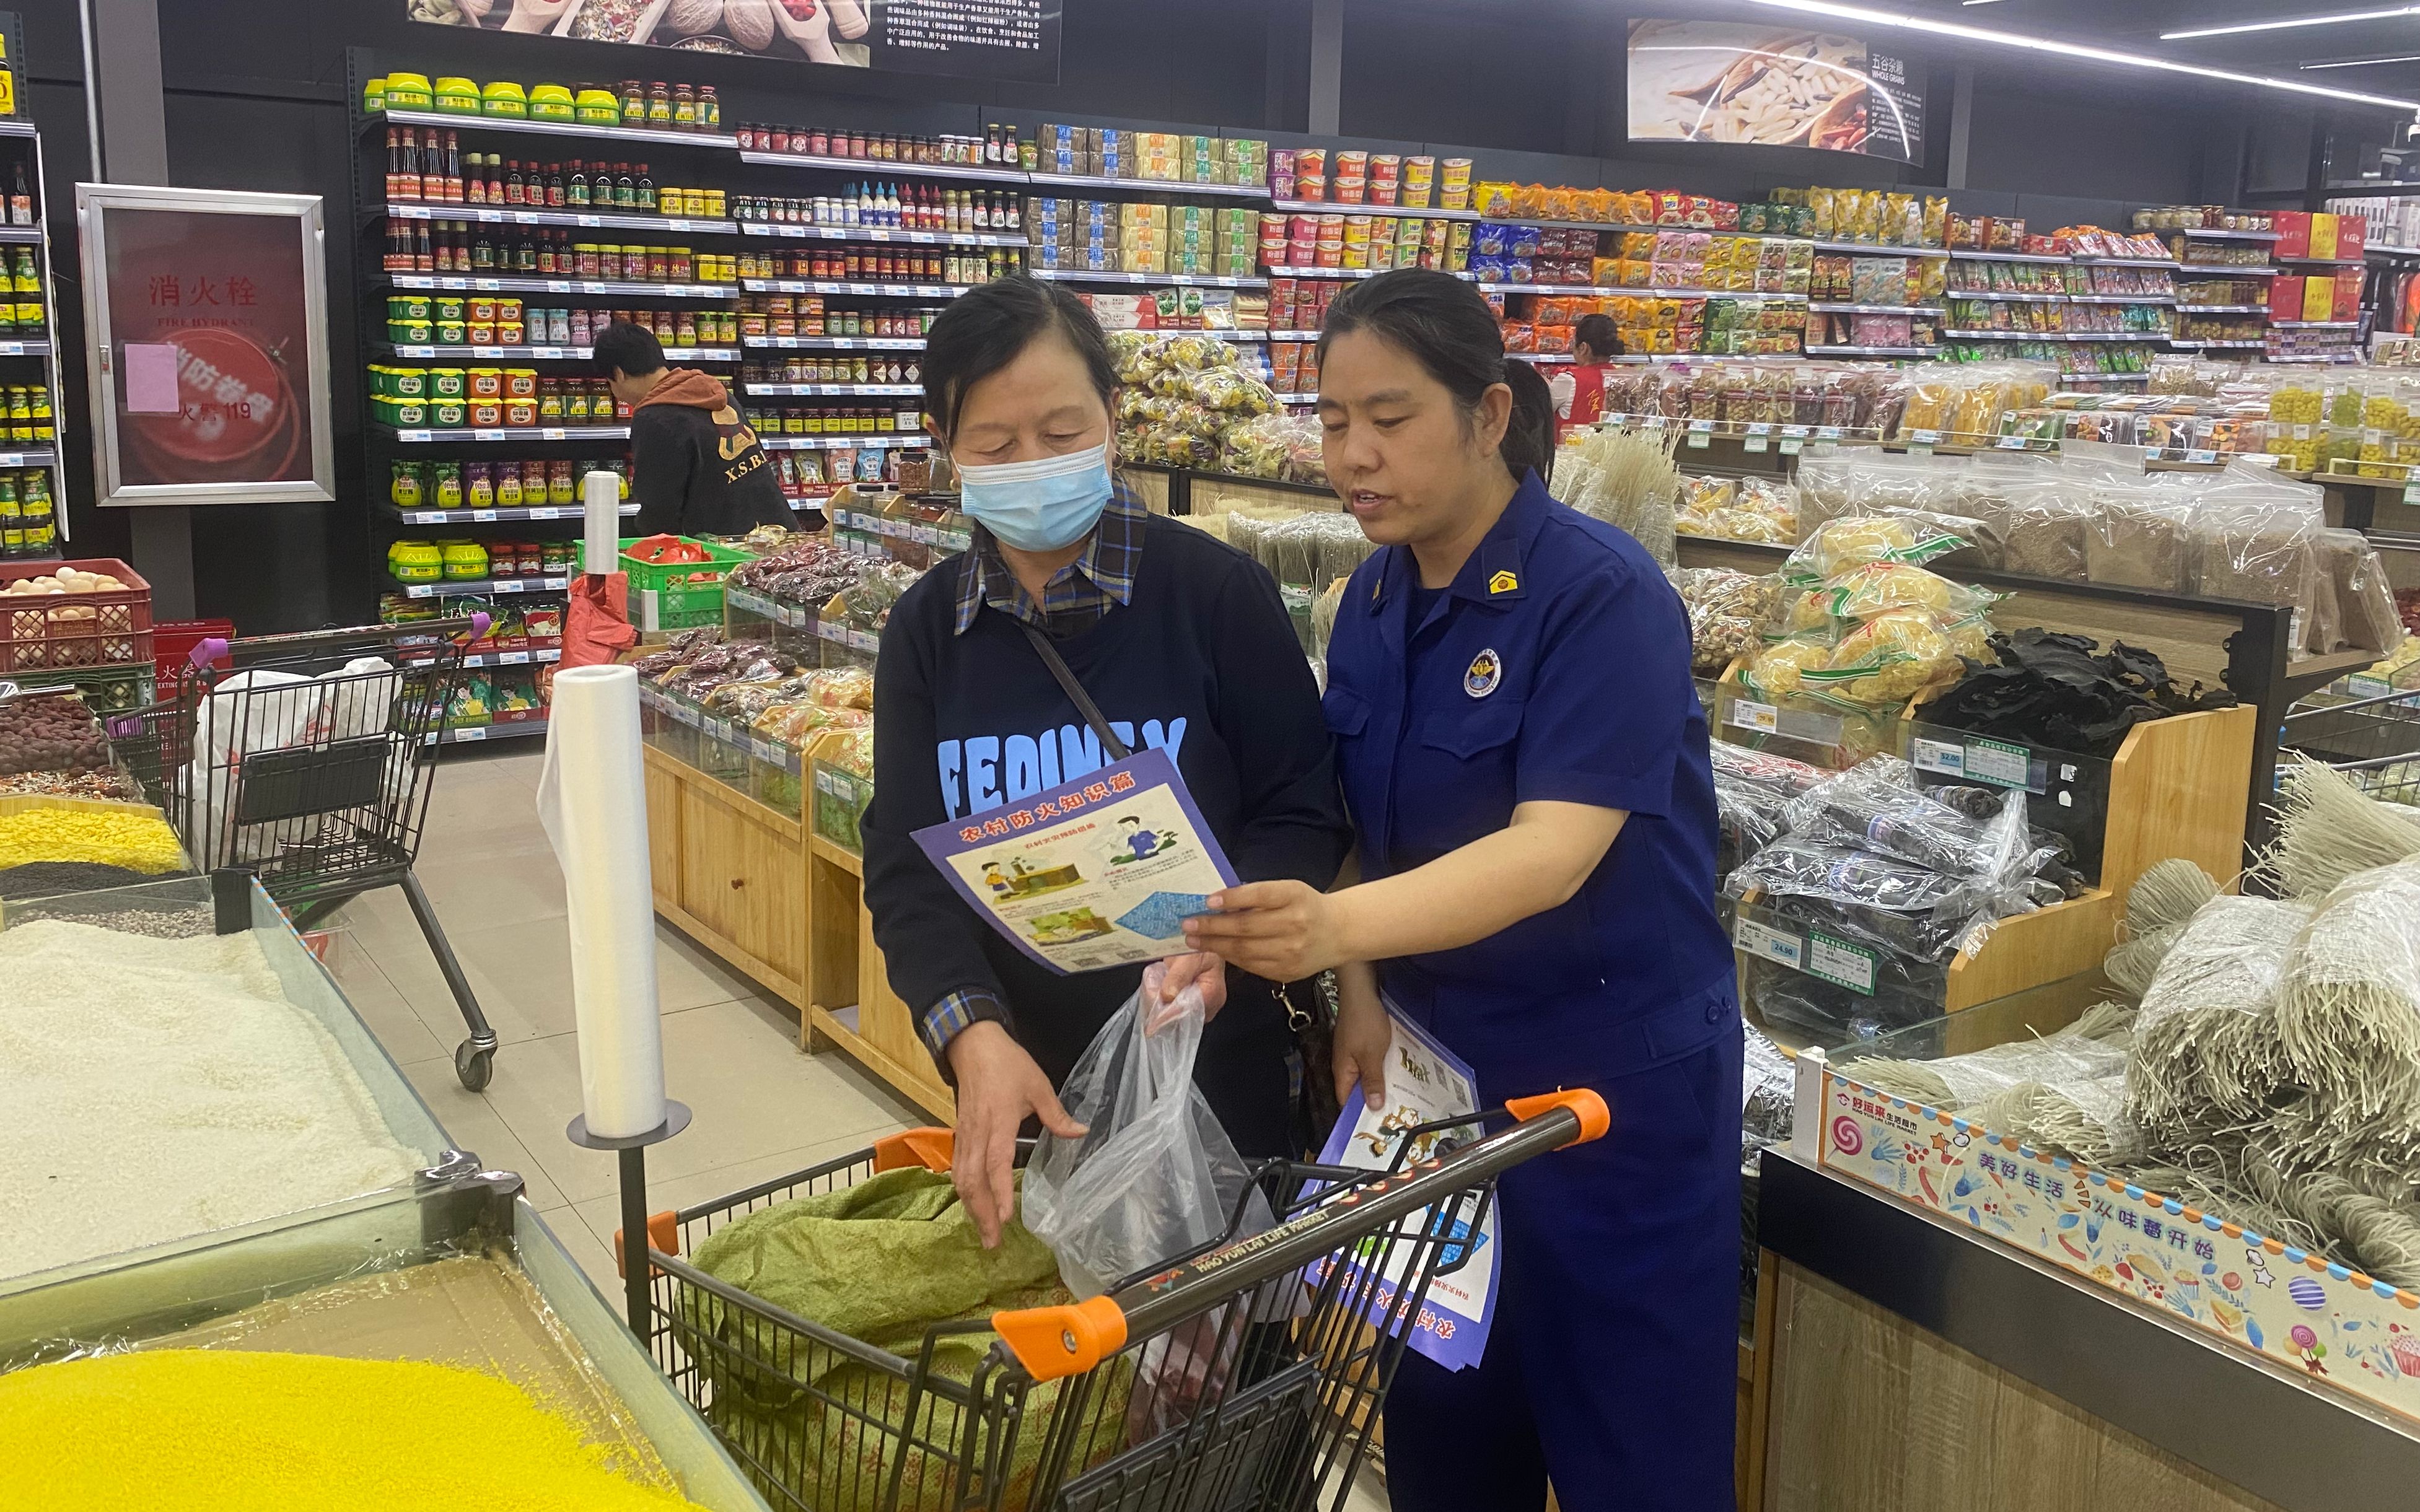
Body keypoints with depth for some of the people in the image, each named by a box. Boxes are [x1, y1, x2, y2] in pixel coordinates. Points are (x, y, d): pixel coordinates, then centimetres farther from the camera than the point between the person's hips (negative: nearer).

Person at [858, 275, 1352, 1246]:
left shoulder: (1218, 592, -10)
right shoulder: (926, 630, 0)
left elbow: (1302, 814, -6)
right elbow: (905, 863, -6)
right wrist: (973, 1034, -24)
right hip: (1020, 1082, 3)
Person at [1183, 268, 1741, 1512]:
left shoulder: (1601, 595, -19)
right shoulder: (1372, 599, 2)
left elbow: (1554, 851, -29)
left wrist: (1340, 927, -43)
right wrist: (1358, 994, -7)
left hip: (1614, 1077, -6)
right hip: (1436, 1061, 6)